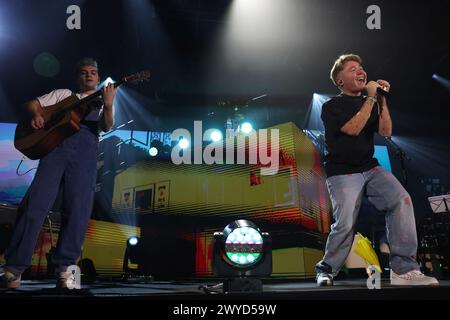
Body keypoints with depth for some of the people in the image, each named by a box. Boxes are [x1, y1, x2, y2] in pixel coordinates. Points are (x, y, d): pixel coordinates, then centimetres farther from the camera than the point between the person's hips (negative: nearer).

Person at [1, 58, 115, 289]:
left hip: (85, 150, 0)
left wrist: (108, 106, -17)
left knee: (79, 210, -12)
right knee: (35, 203, -11)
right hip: (55, 144, 0)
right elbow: (33, 103, 22)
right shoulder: (63, 94, 27)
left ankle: (64, 268, -5)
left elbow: (106, 126, 4)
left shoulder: (102, 102, 24)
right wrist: (37, 114, -2)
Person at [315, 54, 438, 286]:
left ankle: (403, 269, -19)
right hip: (342, 173, -4)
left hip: (370, 168, 5)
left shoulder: (369, 103, 17)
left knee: (402, 200, -22)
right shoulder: (332, 106, 1)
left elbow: (386, 132, 4)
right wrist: (371, 98, -9)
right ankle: (326, 270, 3)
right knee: (345, 224, -22)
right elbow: (353, 129, -16)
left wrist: (382, 100, -2)